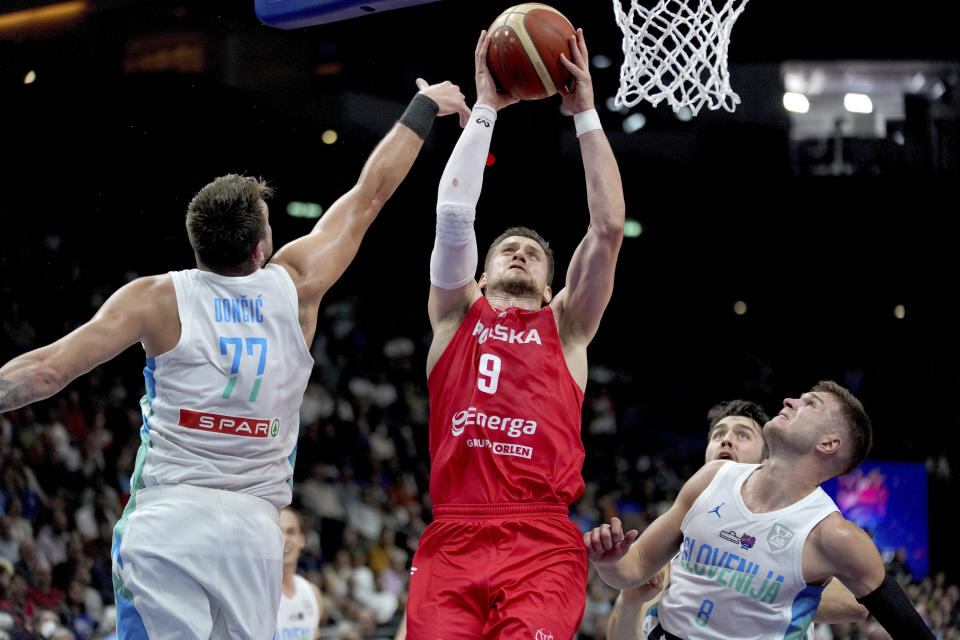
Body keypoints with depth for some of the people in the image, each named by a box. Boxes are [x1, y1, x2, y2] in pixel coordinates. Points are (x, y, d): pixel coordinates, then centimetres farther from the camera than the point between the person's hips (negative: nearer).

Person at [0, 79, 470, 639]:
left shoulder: (156, 299, 0)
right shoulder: (295, 287, 5)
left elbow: (46, 371, -5)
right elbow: (371, 194, 18)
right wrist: (424, 108, 29)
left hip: (164, 520, -1)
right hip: (253, 526, 2)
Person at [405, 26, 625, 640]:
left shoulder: (565, 328, 20)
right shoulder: (456, 316, 21)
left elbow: (608, 229, 11)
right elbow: (453, 214, 9)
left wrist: (586, 113, 12)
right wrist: (485, 109, 12)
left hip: (544, 544, 0)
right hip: (452, 537, 1)